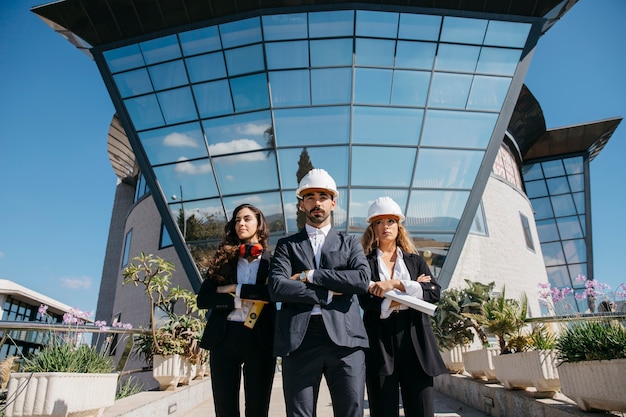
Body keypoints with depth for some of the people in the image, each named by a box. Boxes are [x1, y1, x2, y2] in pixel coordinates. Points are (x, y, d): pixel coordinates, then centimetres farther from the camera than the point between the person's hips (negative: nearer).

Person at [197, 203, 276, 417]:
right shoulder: (223, 260, 11)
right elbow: (203, 299, 1)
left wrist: (236, 289, -10)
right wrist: (238, 301, -11)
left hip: (260, 339, -1)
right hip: (224, 338, 2)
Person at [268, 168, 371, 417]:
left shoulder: (350, 243, 15)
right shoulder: (287, 245, 12)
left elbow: (363, 280, -4)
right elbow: (276, 288, -4)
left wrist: (311, 275, -6)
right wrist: (327, 294, -6)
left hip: (345, 338, 1)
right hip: (299, 340, 0)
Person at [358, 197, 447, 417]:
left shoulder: (416, 261, 14)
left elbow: (434, 293, -1)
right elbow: (367, 302, -8)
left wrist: (396, 284, -13)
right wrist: (410, 291, -7)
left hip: (414, 338, 2)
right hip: (379, 340, -2)